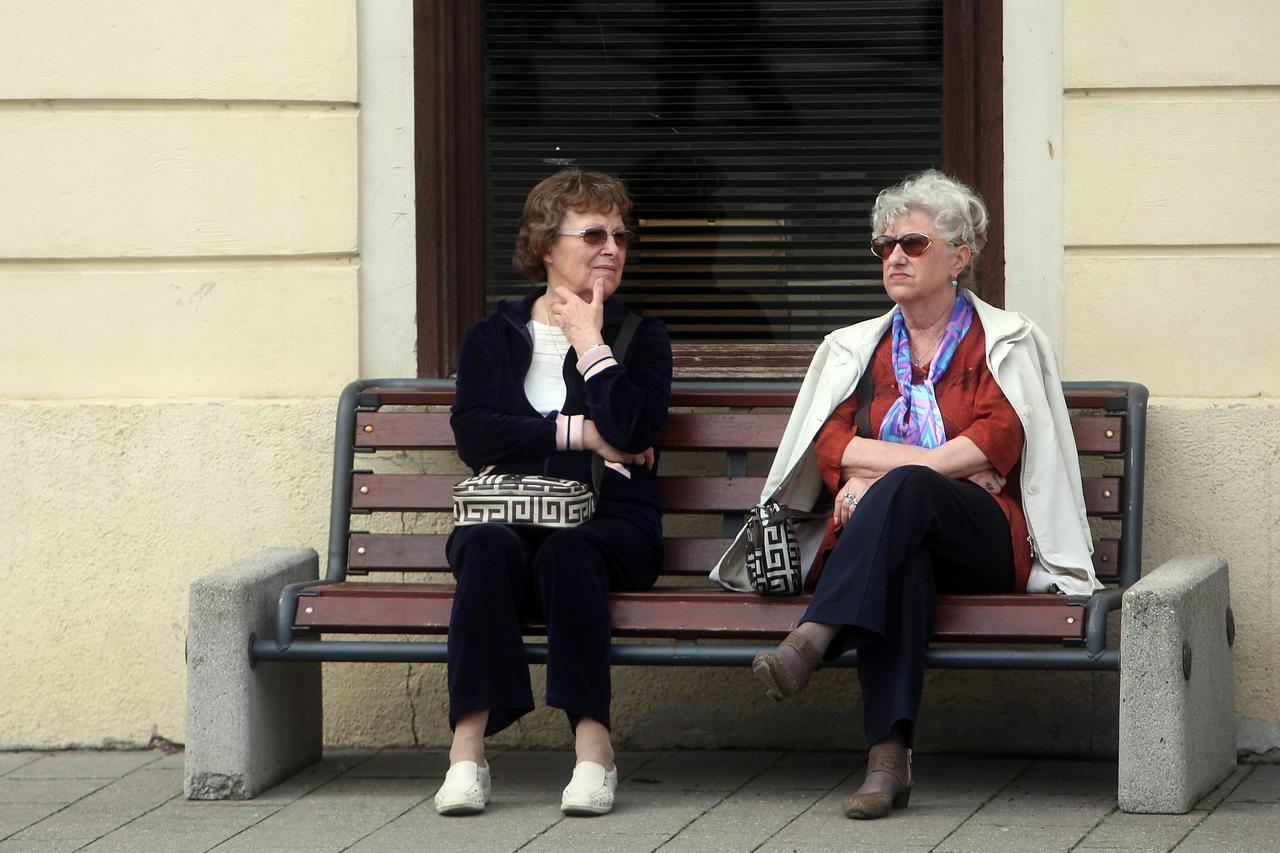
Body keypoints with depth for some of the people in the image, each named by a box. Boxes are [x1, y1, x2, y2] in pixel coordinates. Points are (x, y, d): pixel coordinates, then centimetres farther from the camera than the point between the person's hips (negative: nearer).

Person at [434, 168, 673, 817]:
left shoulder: (640, 337, 14)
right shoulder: (491, 337, 17)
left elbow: (632, 432, -7)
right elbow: (473, 434, -2)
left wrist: (590, 343, -1)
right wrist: (582, 434, -7)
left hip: (610, 521, -1)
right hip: (509, 511, 1)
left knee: (567, 552, -35)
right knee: (489, 547, -34)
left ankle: (592, 740, -40)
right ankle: (468, 746, -40)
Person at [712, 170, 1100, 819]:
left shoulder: (1005, 341, 14)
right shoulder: (855, 348, 23)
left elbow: (998, 441, -2)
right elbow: (830, 445, 7)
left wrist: (880, 473, -11)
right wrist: (946, 458, -7)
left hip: (980, 540, -2)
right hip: (890, 541, 2)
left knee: (905, 489, -37)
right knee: (900, 558, -38)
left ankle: (810, 644, -54)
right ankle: (889, 756, -53)